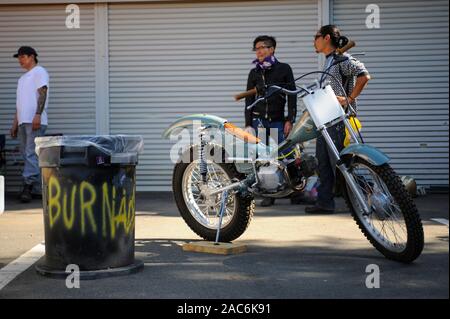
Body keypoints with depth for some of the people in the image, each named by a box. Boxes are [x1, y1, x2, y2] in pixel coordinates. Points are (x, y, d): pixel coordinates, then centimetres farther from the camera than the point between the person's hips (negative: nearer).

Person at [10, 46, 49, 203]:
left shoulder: (39, 72, 1)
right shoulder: (23, 77, 26)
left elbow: (43, 93, -11)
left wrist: (37, 115, -22)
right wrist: (15, 123, 21)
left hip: (34, 121, -9)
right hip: (23, 121, 9)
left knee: (31, 154, -15)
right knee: (27, 154, 6)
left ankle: (28, 187, -19)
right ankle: (36, 189, 7)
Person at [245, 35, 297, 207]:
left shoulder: (284, 69, 6)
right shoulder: (254, 73, 13)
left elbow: (292, 96, 3)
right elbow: (249, 100, 12)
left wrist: (290, 120, -5)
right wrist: (248, 124, 4)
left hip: (278, 122, -2)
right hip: (259, 120, 2)